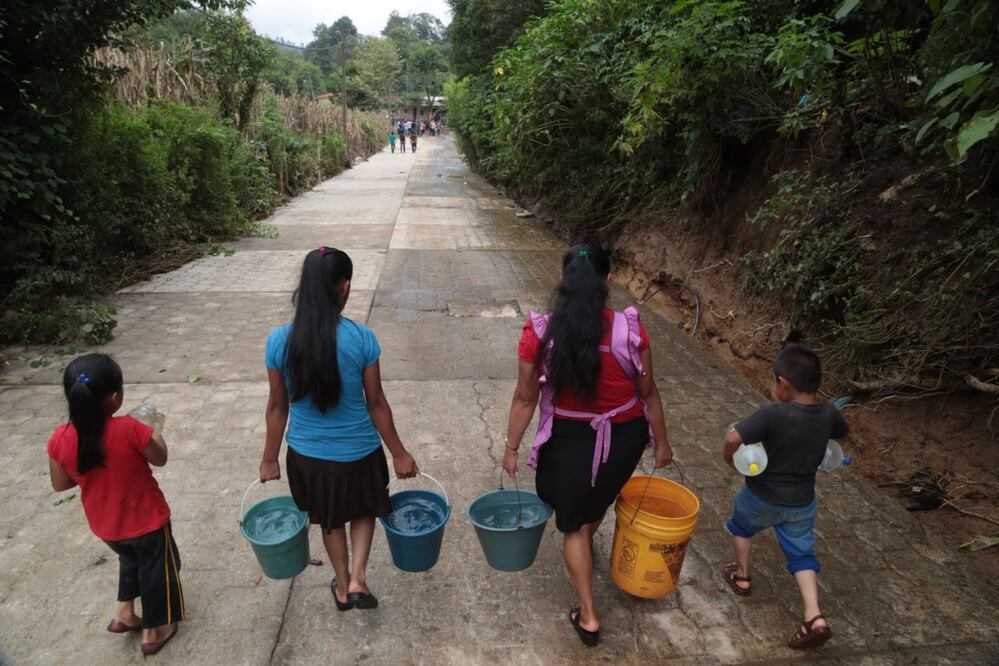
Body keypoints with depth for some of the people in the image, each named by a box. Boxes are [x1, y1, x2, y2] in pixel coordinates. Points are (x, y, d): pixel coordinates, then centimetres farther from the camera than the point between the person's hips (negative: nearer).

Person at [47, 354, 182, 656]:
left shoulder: (60, 439, -18)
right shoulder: (129, 429, -31)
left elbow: (60, 484, -3)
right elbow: (160, 459, -16)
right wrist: (154, 435, 2)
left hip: (104, 524, 4)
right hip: (146, 519, -4)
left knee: (131, 558, 34)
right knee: (156, 568, 21)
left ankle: (125, 612, 39)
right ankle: (154, 631, 35)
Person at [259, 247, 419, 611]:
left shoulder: (279, 340, -14)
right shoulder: (361, 338, -20)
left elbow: (278, 406, -5)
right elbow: (376, 403, -13)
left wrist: (270, 458, 9)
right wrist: (399, 453, 0)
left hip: (308, 454, 2)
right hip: (358, 452, -2)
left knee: (330, 520, 27)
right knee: (364, 510, 28)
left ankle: (342, 586, 45)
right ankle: (357, 579, 18)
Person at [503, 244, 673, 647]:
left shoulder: (539, 333, -19)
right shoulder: (629, 330, -18)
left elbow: (525, 398, -10)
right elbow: (648, 393, -7)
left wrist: (512, 448, 4)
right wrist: (661, 442, 9)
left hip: (570, 438, -2)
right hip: (624, 436, 2)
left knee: (573, 524, 20)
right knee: (600, 493, 33)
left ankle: (588, 616, 24)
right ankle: (586, 542, 62)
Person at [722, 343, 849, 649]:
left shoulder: (773, 414, -31)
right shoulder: (828, 413, -11)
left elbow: (733, 438, -36)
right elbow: (843, 431, 12)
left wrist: (730, 460, -15)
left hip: (763, 497, -4)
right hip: (802, 503, 4)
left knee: (741, 526, 26)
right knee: (802, 555, 18)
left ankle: (742, 576, 41)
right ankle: (815, 619, 8)